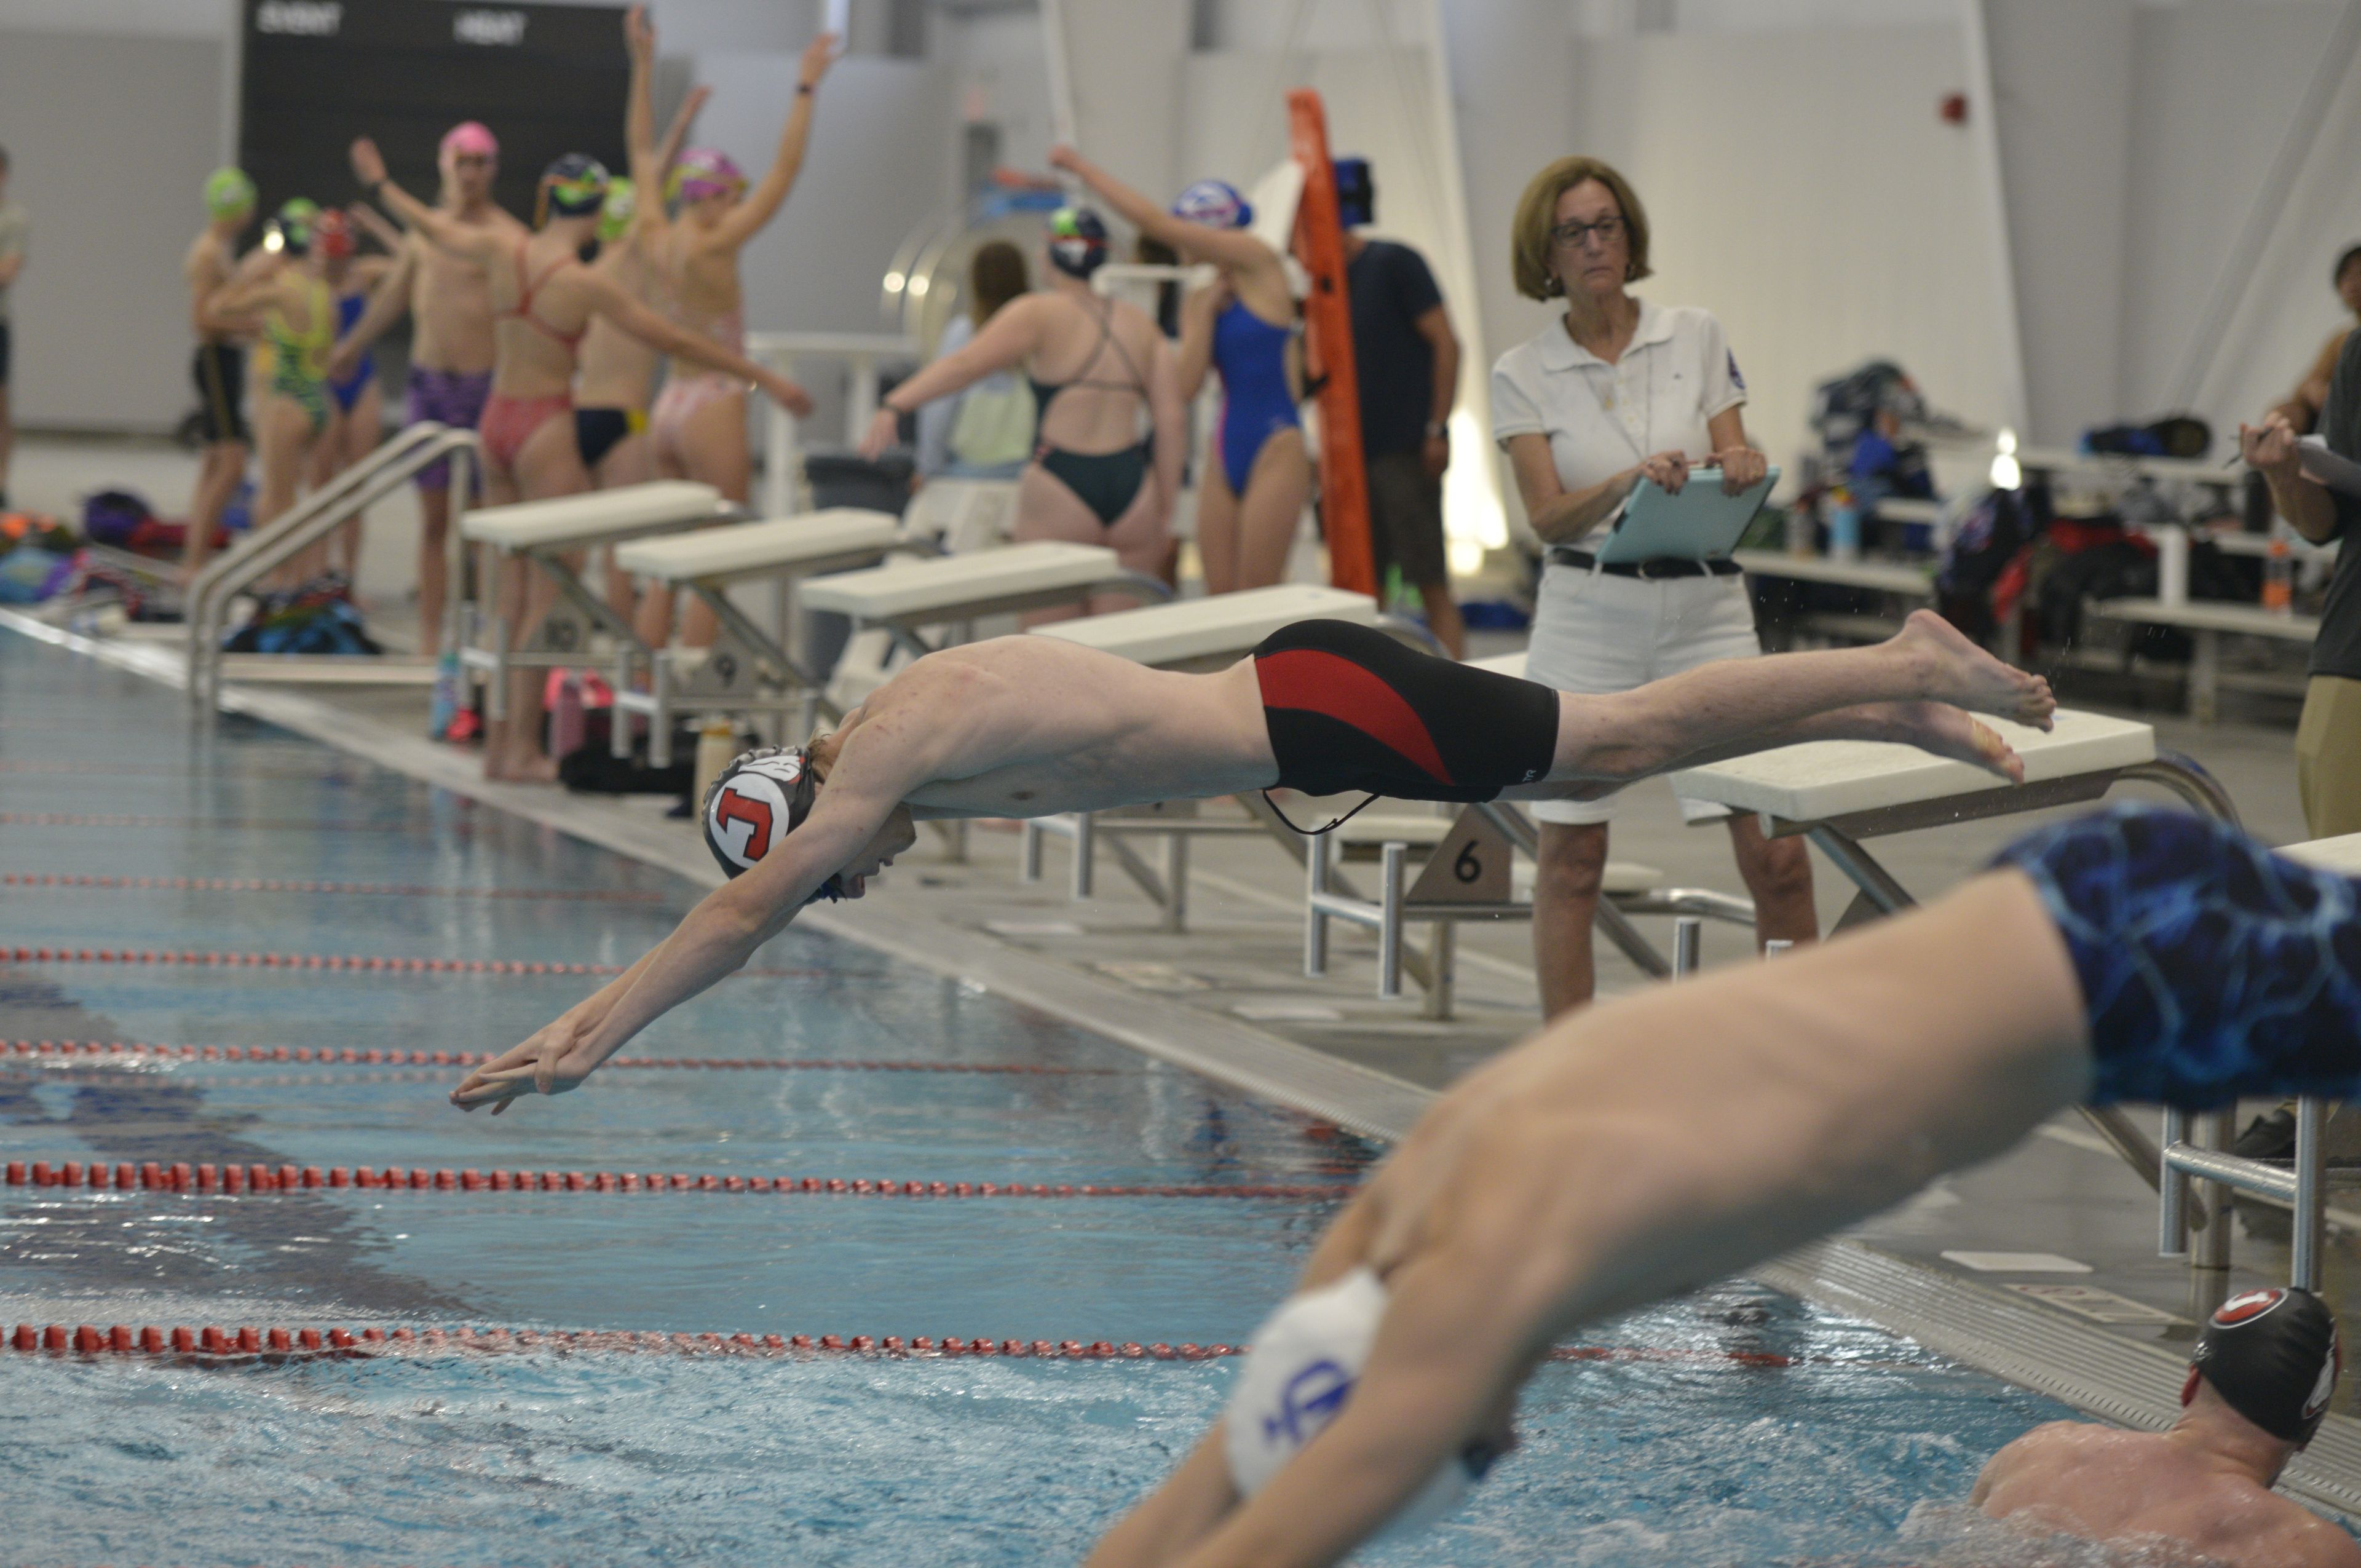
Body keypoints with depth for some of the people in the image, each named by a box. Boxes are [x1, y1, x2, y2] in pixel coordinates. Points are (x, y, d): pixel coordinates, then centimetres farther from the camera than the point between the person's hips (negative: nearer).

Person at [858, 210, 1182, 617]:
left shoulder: (1038, 315, -1)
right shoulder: (1140, 324, 12)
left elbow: (965, 365, -14)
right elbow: (1170, 420, 7)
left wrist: (894, 406, -19)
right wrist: (1164, 513, 11)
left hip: (1062, 484, -4)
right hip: (1133, 489, 4)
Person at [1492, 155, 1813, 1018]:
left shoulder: (1698, 339, 5)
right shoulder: (1523, 375, 2)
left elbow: (1733, 466, 3)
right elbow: (1547, 517, -7)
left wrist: (1743, 468, -22)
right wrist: (1632, 483, -26)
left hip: (1705, 607, 1)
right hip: (1589, 613, -1)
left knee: (1777, 853, -6)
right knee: (1571, 855, 1)